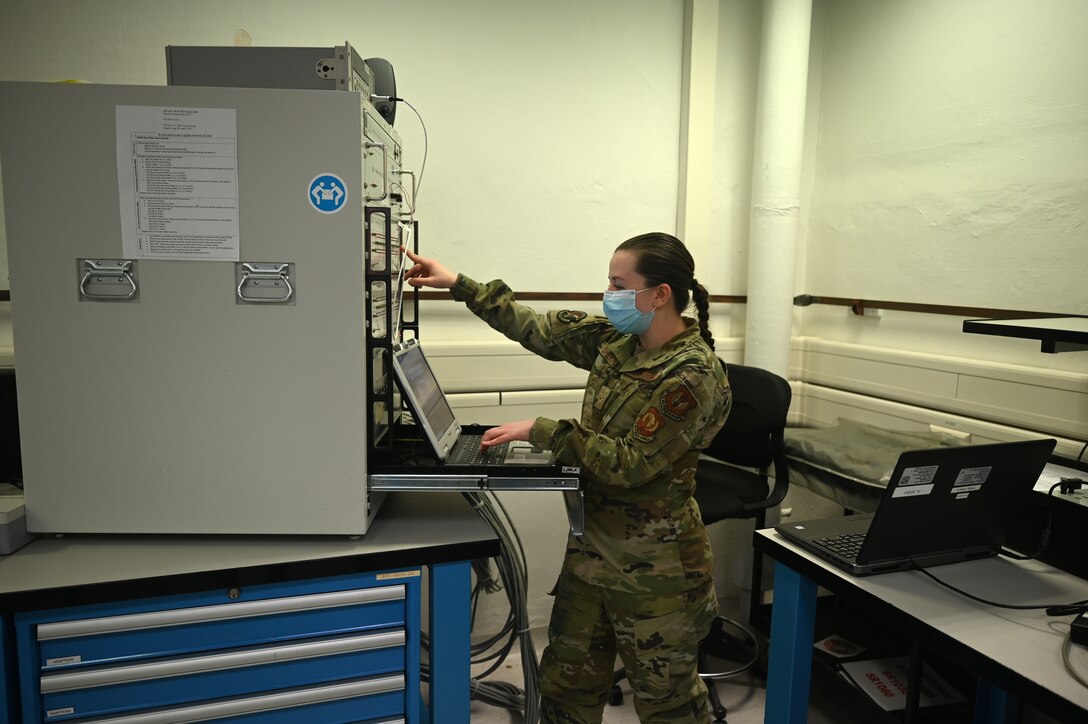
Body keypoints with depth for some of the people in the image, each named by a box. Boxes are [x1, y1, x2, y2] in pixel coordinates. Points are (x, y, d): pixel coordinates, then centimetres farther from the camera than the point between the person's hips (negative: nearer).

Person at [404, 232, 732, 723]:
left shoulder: (693, 376, -21)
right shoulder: (616, 339, 0)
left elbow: (629, 462, -23)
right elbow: (539, 330, 7)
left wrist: (541, 431, -20)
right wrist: (459, 285, 6)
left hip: (654, 568, -7)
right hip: (592, 547, 7)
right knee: (567, 682, 18)